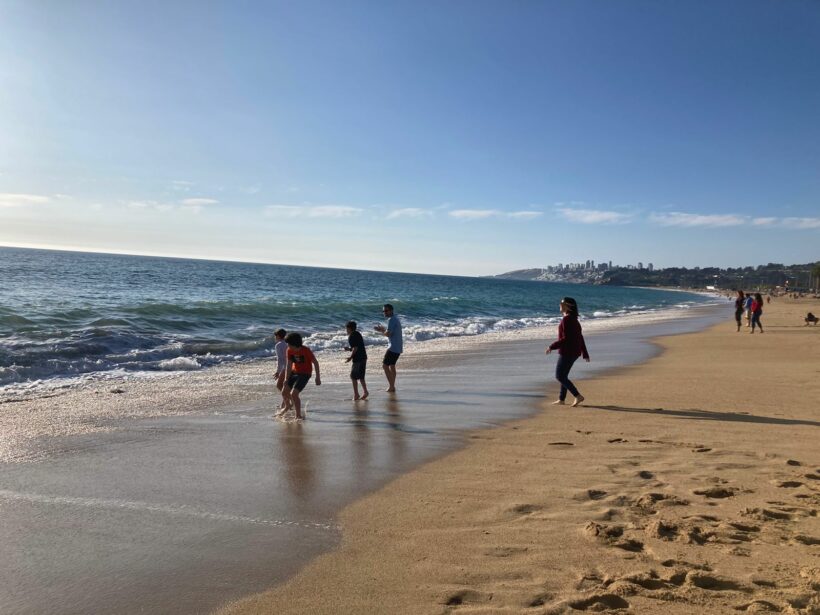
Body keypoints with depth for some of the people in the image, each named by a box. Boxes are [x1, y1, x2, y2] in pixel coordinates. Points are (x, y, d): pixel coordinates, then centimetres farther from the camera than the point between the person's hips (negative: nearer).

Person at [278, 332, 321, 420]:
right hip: (294, 372, 6)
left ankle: (298, 415, -5)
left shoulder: (306, 350, -22)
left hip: (305, 374, -6)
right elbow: (289, 365, -2)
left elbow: (315, 363, -14)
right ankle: (287, 405, 39)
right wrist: (286, 379, -6)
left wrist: (318, 377, -13)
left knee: (294, 394, -19)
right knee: (284, 392, 6)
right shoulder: (289, 350, -7)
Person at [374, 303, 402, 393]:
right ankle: (392, 386, 22)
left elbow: (388, 334, -20)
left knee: (385, 365, -5)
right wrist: (383, 329, 12)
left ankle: (391, 386, -5)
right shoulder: (396, 319, 17)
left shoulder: (391, 319, -15)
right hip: (398, 347, 10)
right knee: (392, 365, 17)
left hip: (393, 347, -10)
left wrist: (381, 331, -2)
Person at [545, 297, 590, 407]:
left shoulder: (566, 319, -17)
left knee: (559, 376, -3)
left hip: (567, 352, -10)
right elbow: (580, 338, 16)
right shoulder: (574, 319, 13)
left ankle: (578, 396, -6)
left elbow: (566, 338, -22)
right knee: (563, 375, 16)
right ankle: (561, 399, 20)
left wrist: (552, 346, -15)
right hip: (574, 352, 10)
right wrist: (585, 354, 20)